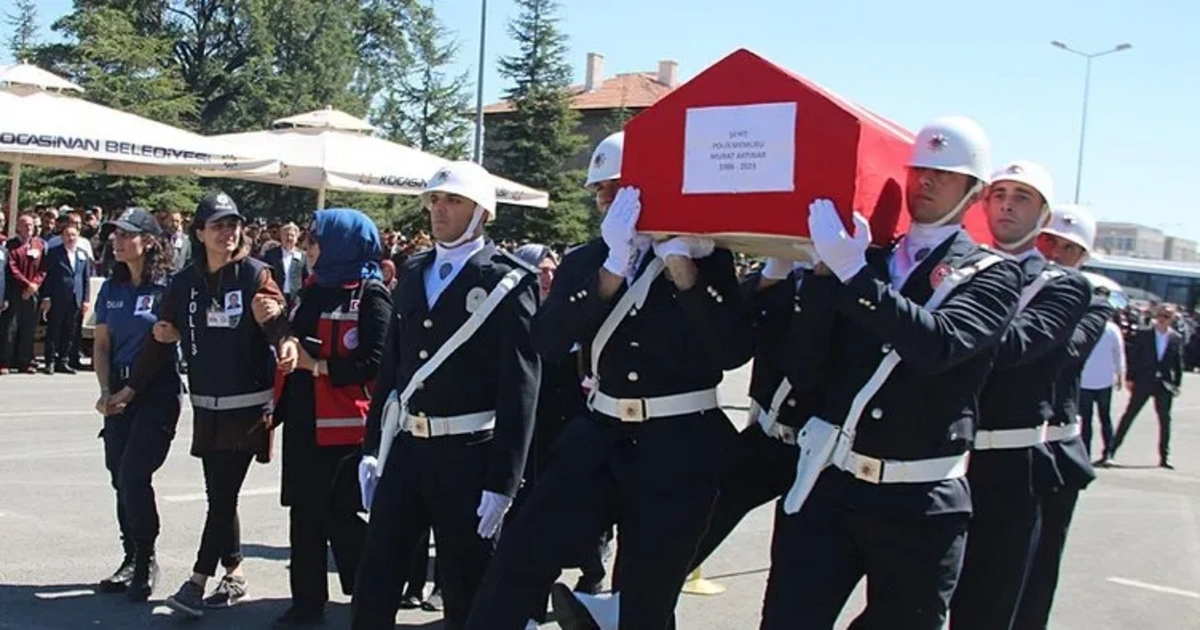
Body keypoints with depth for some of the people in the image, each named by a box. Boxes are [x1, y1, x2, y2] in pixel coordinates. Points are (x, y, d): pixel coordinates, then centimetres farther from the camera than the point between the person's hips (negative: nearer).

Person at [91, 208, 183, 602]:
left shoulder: (168, 287, -9)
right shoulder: (112, 289, 8)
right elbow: (101, 344, 12)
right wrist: (106, 389, 1)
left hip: (158, 391, -6)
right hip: (120, 389, 6)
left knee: (134, 474, -11)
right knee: (120, 477, 10)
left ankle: (146, 562, 6)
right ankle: (132, 559, 25)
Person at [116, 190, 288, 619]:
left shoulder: (254, 274, -5)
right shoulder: (185, 282, 6)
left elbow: (279, 326, -13)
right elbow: (162, 340, 12)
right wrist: (133, 387, 12)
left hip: (247, 404, -4)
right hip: (207, 406, 5)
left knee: (223, 495, -5)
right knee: (219, 495, 10)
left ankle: (197, 581, -2)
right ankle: (233, 573, 22)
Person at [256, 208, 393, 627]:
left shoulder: (370, 295, -9)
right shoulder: (312, 292, 15)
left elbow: (374, 362, -18)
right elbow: (295, 344, 19)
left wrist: (316, 365, -17)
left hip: (343, 426, -7)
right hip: (302, 420, 8)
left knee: (343, 518, -1)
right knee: (305, 514, 11)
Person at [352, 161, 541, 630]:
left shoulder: (509, 281, -8)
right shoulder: (413, 273, 11)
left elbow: (520, 387, -12)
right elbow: (391, 365, 14)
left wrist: (502, 481, -16)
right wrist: (372, 447, 10)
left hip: (468, 455, -5)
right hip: (405, 448, 6)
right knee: (372, 589, 9)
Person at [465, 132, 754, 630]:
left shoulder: (706, 256, -2)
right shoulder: (585, 262, 5)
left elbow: (736, 351, -15)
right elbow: (545, 344, -11)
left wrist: (682, 266, -22)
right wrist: (613, 269, -21)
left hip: (681, 450, -2)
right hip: (598, 440, 3)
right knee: (518, 561, -7)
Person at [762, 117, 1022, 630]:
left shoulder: (992, 275, 1)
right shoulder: (868, 257, 11)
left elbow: (941, 342, -21)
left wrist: (854, 273, -25)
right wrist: (825, 270, -7)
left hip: (920, 507, -2)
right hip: (829, 488, 2)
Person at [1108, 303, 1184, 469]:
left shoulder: (1177, 339, 3)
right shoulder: (1143, 334, -2)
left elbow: (1178, 364, 6)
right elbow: (1134, 357, -2)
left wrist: (1177, 384, 2)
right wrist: (1130, 378, -5)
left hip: (1165, 385, 2)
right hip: (1143, 382, -2)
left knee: (1165, 421, 7)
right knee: (1129, 415, -1)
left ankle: (1164, 458, 16)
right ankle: (1112, 450, 2)